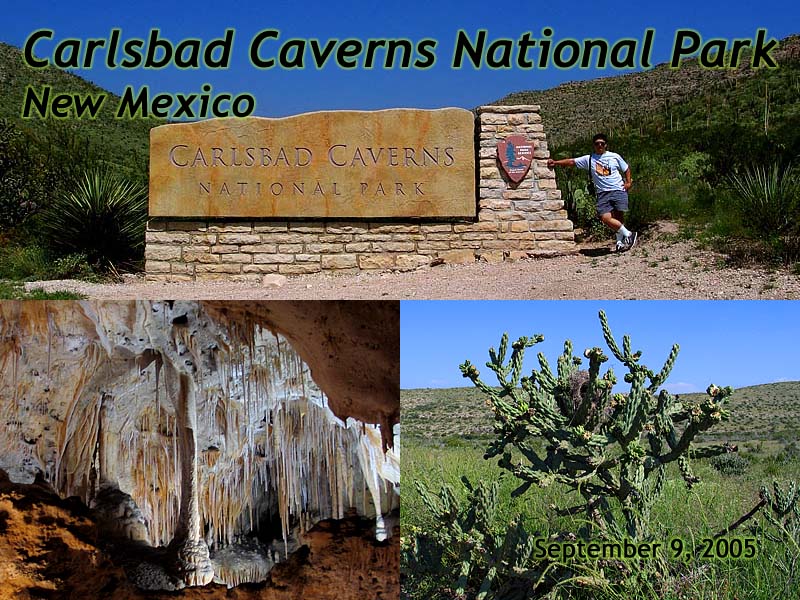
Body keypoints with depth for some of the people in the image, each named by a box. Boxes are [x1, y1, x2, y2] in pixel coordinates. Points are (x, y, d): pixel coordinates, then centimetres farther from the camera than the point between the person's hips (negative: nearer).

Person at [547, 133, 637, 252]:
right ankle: (628, 234, -2)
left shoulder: (615, 157, 10)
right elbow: (572, 161, 6)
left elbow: (626, 169, 20)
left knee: (619, 216, -10)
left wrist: (628, 182, 5)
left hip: (618, 190, -1)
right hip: (603, 193, 1)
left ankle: (620, 241, 5)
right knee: (605, 218, -15)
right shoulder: (589, 159, 10)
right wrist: (556, 163, -3)